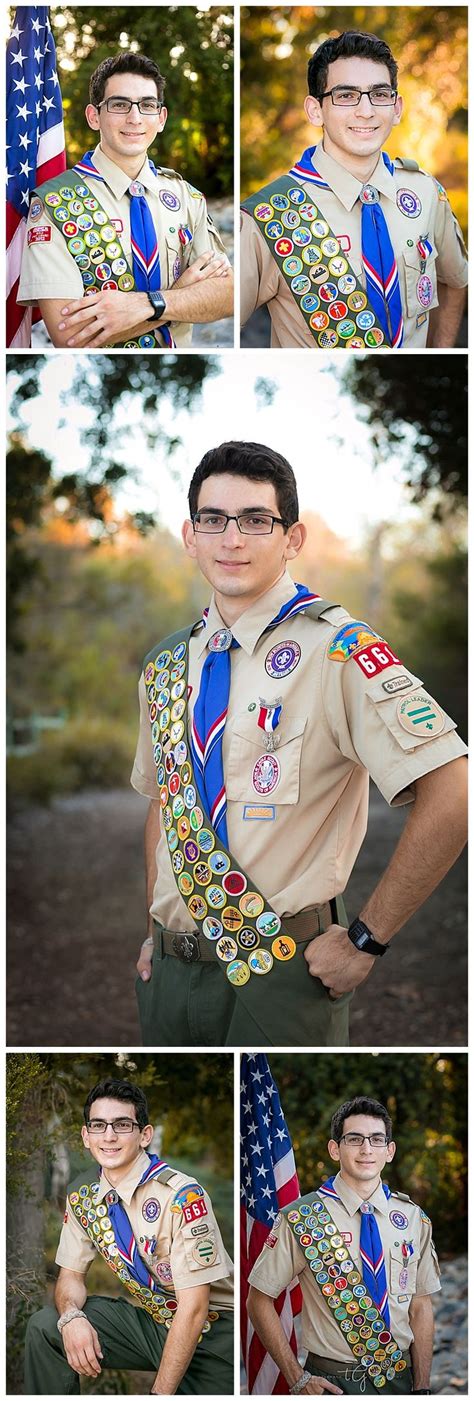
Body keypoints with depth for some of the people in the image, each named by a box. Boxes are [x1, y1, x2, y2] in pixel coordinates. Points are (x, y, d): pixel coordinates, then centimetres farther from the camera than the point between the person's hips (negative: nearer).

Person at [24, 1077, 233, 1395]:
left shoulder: (181, 1195, -24)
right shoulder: (83, 1193, -2)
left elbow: (193, 1307, -23)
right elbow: (71, 1274, 7)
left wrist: (160, 1395, -24)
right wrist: (71, 1317, -18)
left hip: (209, 1330, -6)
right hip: (151, 1319, 6)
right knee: (45, 1327, -9)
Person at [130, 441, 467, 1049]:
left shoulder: (336, 650, -14)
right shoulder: (165, 663, 7)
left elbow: (451, 798, -21)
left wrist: (365, 939, -16)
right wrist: (154, 932, 12)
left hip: (281, 975, -5)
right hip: (170, 970, 6)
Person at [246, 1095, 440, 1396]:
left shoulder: (414, 1219, 0)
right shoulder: (301, 1218, -12)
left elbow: (421, 1307, 3)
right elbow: (259, 1301, -7)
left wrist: (422, 1388, -3)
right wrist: (298, 1379, -10)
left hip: (401, 1378, 4)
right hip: (331, 1382, -3)